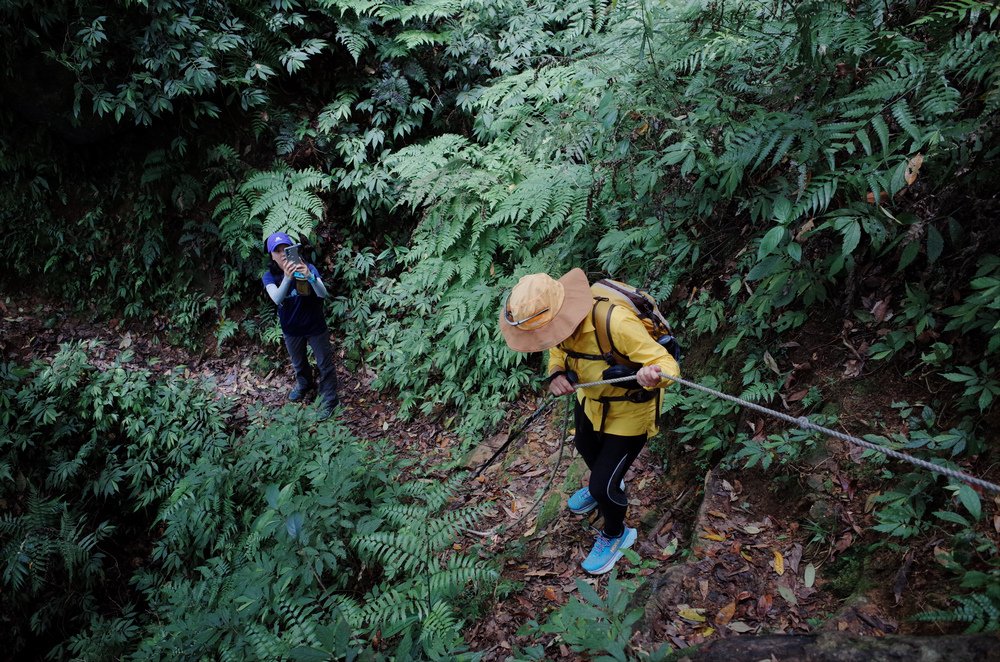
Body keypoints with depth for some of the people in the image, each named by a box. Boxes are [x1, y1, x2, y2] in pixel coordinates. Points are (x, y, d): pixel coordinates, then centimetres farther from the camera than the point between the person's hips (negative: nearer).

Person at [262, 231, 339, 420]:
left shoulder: (308, 268, -21)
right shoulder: (270, 276, -15)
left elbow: (323, 294, -32)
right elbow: (277, 299, -34)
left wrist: (309, 276, -52)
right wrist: (287, 277, -52)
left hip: (315, 326, -3)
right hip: (291, 329, 3)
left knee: (325, 364, 7)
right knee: (298, 363, 27)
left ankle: (330, 400, 26)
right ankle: (304, 384, 56)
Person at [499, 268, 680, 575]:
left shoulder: (616, 322, -43)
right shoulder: (558, 318, -21)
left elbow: (667, 363, -37)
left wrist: (654, 375, -61)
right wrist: (556, 373, -22)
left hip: (628, 410, -7)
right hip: (590, 399, 7)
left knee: (604, 486, 0)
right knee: (585, 446, 32)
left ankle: (615, 535, 35)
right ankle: (605, 483, 67)